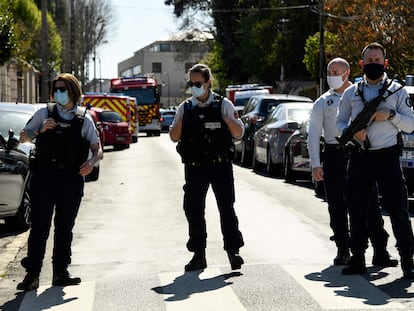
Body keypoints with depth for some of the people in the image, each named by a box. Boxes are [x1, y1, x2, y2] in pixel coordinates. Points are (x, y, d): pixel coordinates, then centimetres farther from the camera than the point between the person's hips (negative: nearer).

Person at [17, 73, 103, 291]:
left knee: (65, 228, 7)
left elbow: (97, 148, 12)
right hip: (44, 176, -2)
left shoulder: (84, 119, 9)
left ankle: (60, 273, 14)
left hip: (72, 178, 2)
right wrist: (40, 130, -9)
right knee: (40, 226, -7)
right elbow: (23, 137, 10)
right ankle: (32, 275, -8)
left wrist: (91, 162, -9)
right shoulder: (45, 113, 7)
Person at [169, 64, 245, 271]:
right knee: (193, 210, 3)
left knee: (226, 208, -4)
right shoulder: (185, 108, 9)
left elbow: (239, 133, 2)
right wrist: (179, 122, -10)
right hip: (194, 168, 3)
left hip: (220, 166, -3)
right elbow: (174, 137, 10)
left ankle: (233, 250, 1)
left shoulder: (223, 105, 2)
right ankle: (198, 255, 10)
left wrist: (230, 121, -18)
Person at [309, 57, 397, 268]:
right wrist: (315, 164, -3)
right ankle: (343, 251, 13)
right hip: (334, 155, 1)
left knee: (370, 205, -4)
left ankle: (380, 252, -3)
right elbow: (313, 135, 6)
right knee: (337, 207, 3)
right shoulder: (323, 102, 10)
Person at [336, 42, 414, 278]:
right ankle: (358, 258, 15)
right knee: (357, 210, 5)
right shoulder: (351, 93, 13)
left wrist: (391, 114, -14)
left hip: (388, 157, -2)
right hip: (359, 158, 3)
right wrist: (351, 132, -7)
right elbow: (340, 122, 14)